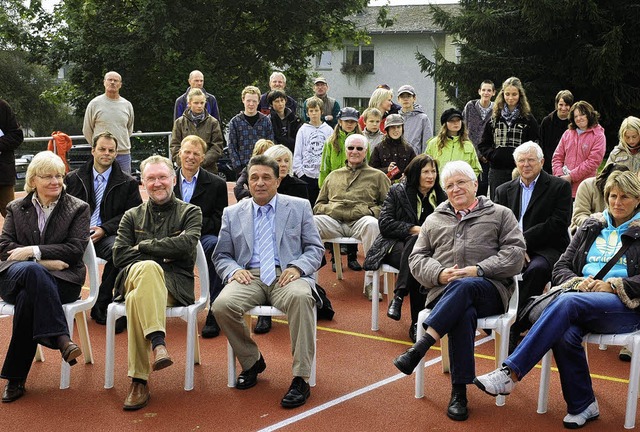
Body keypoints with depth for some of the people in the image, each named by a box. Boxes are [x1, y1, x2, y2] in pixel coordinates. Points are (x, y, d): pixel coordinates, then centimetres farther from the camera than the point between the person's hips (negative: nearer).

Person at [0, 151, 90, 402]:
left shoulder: (78, 209, 12)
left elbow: (76, 248, -1)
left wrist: (35, 251, -11)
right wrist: (43, 261, -11)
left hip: (61, 279, -1)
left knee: (28, 297, -36)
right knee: (31, 270, -38)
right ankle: (60, 338, -44)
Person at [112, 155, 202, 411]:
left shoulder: (190, 213, 15)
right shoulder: (132, 216, 23)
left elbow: (186, 244, -7)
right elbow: (119, 256, 8)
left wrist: (143, 246, -1)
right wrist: (158, 259, -2)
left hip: (175, 285, -1)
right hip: (133, 279, 1)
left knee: (137, 299, -37)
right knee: (147, 267, -38)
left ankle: (139, 381, -36)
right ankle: (158, 342, -48)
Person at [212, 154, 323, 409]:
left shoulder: (299, 207, 13)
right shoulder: (232, 214, 17)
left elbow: (315, 248, 10)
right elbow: (221, 256, 17)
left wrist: (297, 267, -11)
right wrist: (234, 271, -6)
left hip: (287, 276, -2)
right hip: (249, 277, 2)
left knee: (301, 297, -38)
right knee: (222, 305, -30)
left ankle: (301, 379, -31)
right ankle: (252, 362, -2)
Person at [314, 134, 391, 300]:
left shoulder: (377, 176, 20)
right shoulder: (333, 175, 30)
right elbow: (319, 204, 27)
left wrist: (369, 211, -8)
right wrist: (328, 209, 2)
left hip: (360, 221, -2)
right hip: (333, 220, 2)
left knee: (372, 224, -39)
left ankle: (370, 282, -34)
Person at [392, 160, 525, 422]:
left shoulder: (500, 214, 16)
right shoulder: (434, 220, 25)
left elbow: (515, 254, 3)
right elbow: (417, 259, 17)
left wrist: (478, 270, -11)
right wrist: (440, 274, -6)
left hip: (489, 290, -1)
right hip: (445, 291, 1)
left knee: (463, 287, -39)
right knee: (463, 314, -36)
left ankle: (420, 347, -42)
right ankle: (458, 391, -33)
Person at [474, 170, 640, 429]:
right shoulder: (591, 228, 22)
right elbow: (561, 268, 16)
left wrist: (612, 285, -14)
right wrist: (577, 281, -6)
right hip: (583, 297, 4)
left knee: (568, 303, -35)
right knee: (565, 335, -33)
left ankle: (510, 372, -38)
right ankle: (582, 406, -15)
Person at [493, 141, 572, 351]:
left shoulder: (560, 187, 6)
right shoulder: (504, 190, 19)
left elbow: (559, 224, -7)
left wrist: (523, 240, -12)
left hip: (546, 250, -3)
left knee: (535, 270, -37)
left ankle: (515, 330, -29)